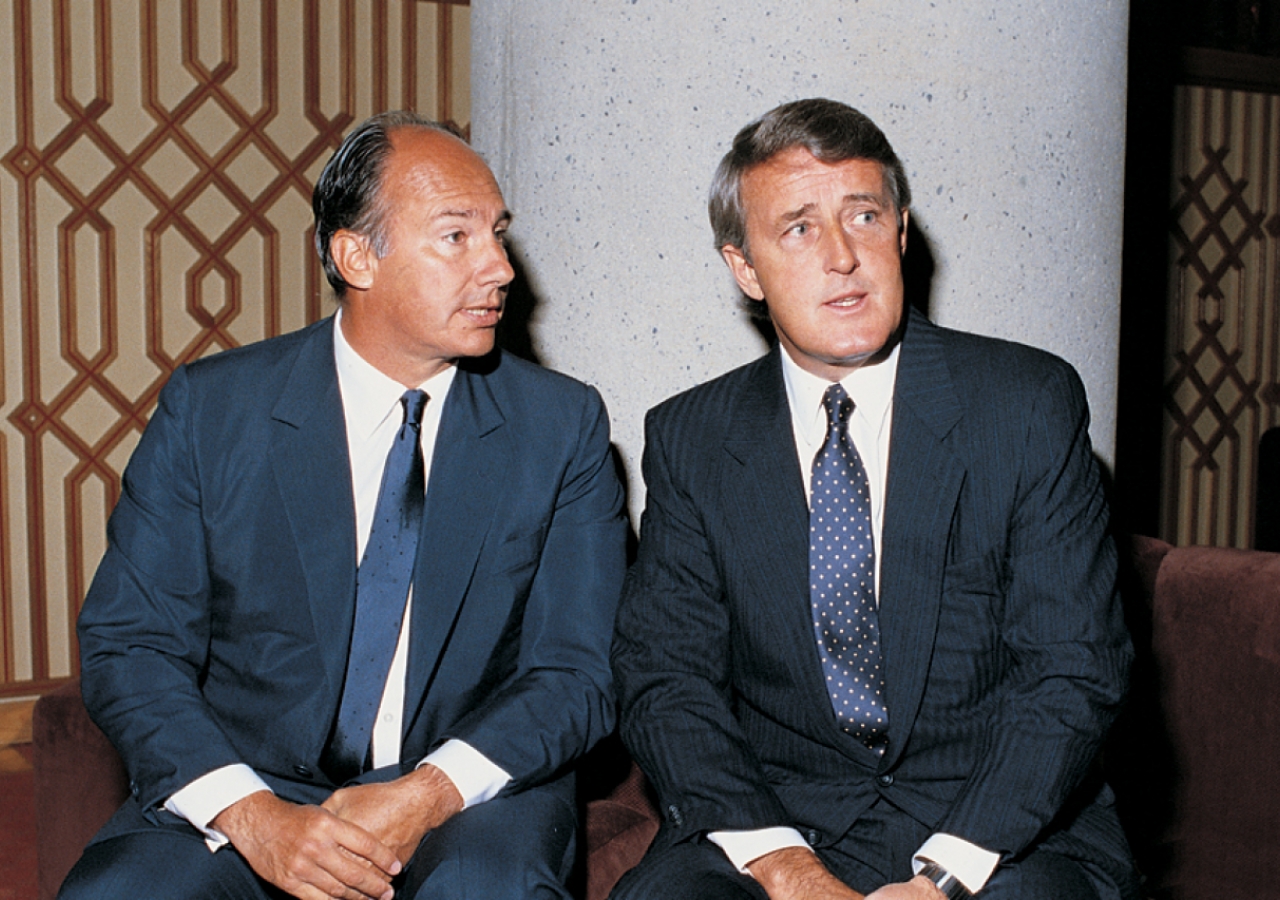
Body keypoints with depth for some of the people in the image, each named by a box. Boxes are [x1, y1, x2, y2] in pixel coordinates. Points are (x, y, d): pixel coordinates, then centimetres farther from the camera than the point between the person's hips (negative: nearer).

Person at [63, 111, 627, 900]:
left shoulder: (563, 427, -1)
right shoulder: (210, 409, -1)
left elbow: (576, 674, -2)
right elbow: (129, 644, -3)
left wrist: (431, 795, -20)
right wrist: (252, 814, -19)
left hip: (468, 801, 0)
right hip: (254, 789, 0)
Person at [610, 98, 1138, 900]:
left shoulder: (1030, 404, -3)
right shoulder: (691, 439, 3)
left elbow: (1075, 671, -7)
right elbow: (664, 679, -2)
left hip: (1003, 831, 0)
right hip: (776, 820, 1)